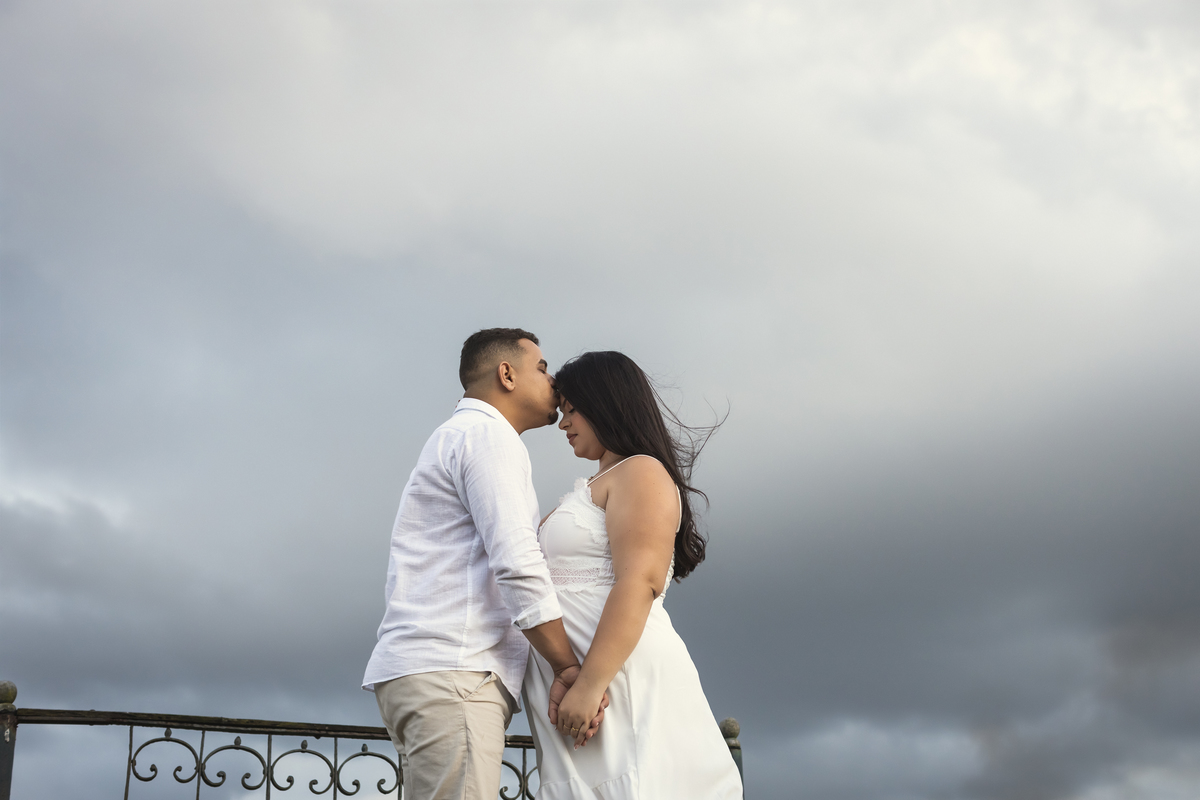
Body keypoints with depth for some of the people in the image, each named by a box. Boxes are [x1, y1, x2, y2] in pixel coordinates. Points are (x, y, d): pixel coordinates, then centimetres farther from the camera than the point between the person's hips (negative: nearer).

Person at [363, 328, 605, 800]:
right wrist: (569, 667, -11)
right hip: (451, 672, -10)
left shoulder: (454, 439, 31)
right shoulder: (486, 433, -1)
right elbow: (516, 566, -13)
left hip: (422, 671, 10)